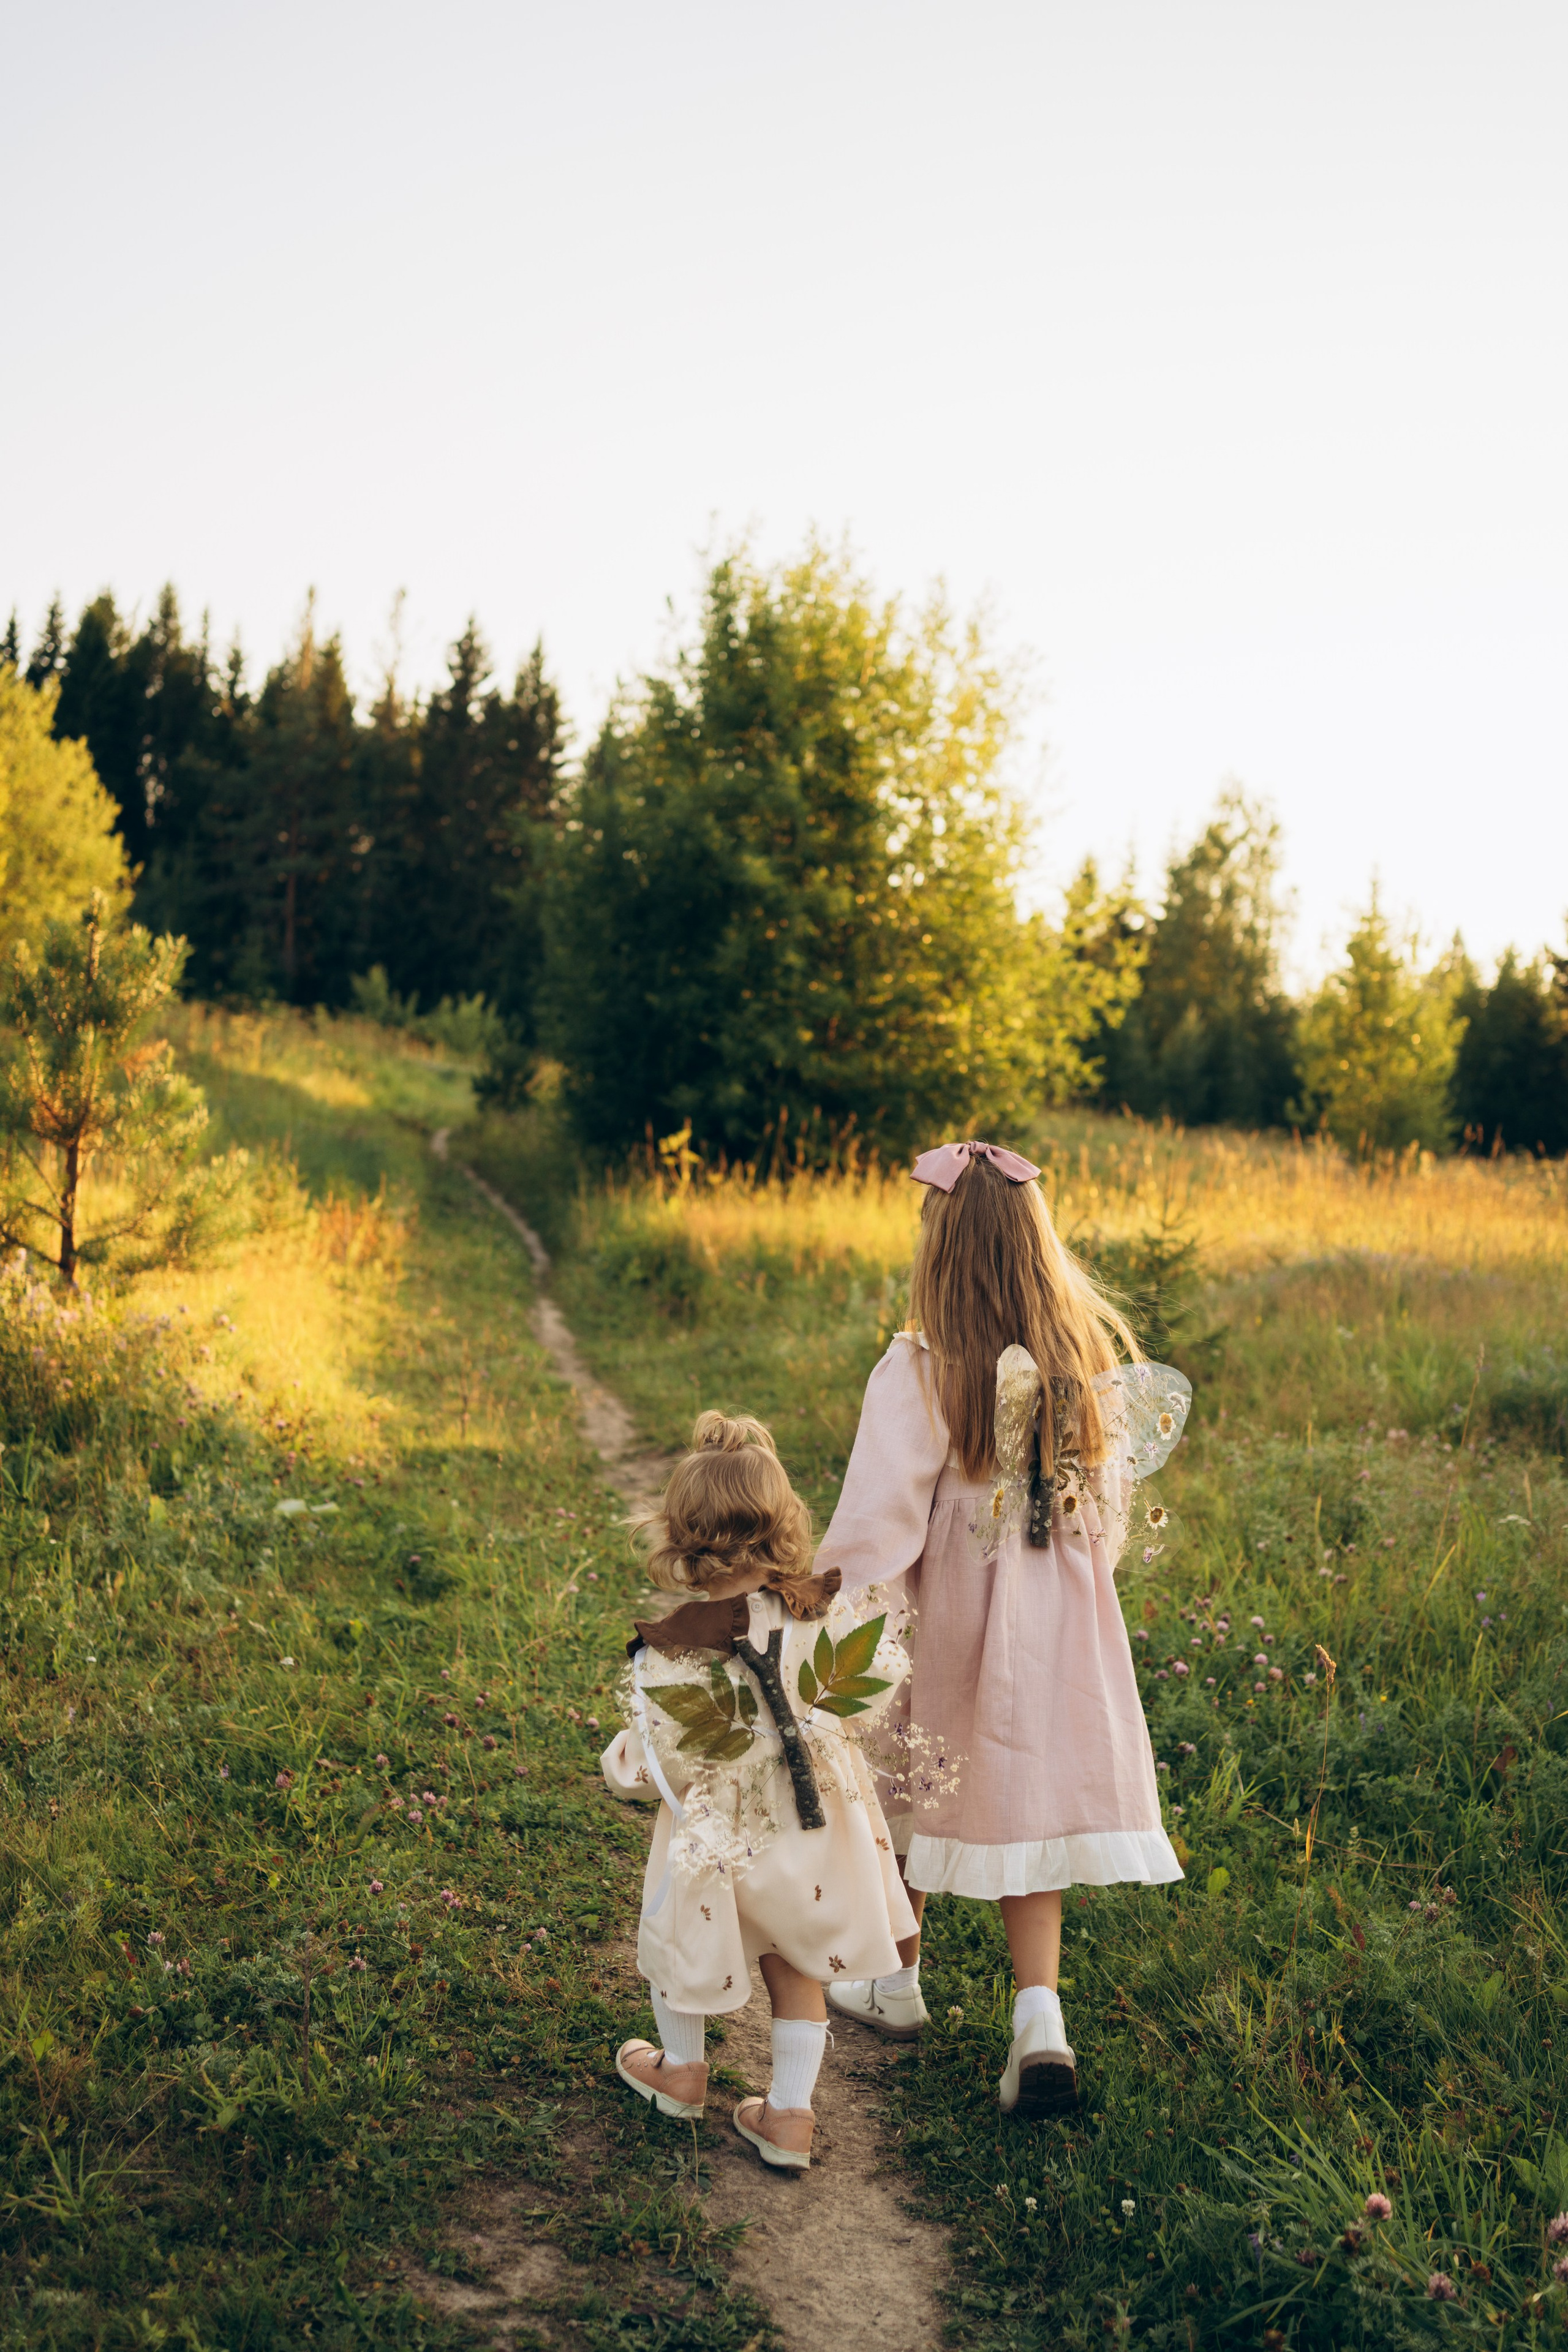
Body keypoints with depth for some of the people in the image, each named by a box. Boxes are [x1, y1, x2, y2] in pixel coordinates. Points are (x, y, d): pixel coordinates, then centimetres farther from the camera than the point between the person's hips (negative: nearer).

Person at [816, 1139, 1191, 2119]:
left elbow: (878, 1522, -20)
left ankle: (899, 1984, 38)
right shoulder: (1093, 1358, -6)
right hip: (1060, 1620, 3)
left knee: (909, 1785, 19)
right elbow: (1116, 1496, 4)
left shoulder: (920, 1370, -20)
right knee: (1028, 1801, 14)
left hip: (944, 1612, -3)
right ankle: (1042, 2019, 1)